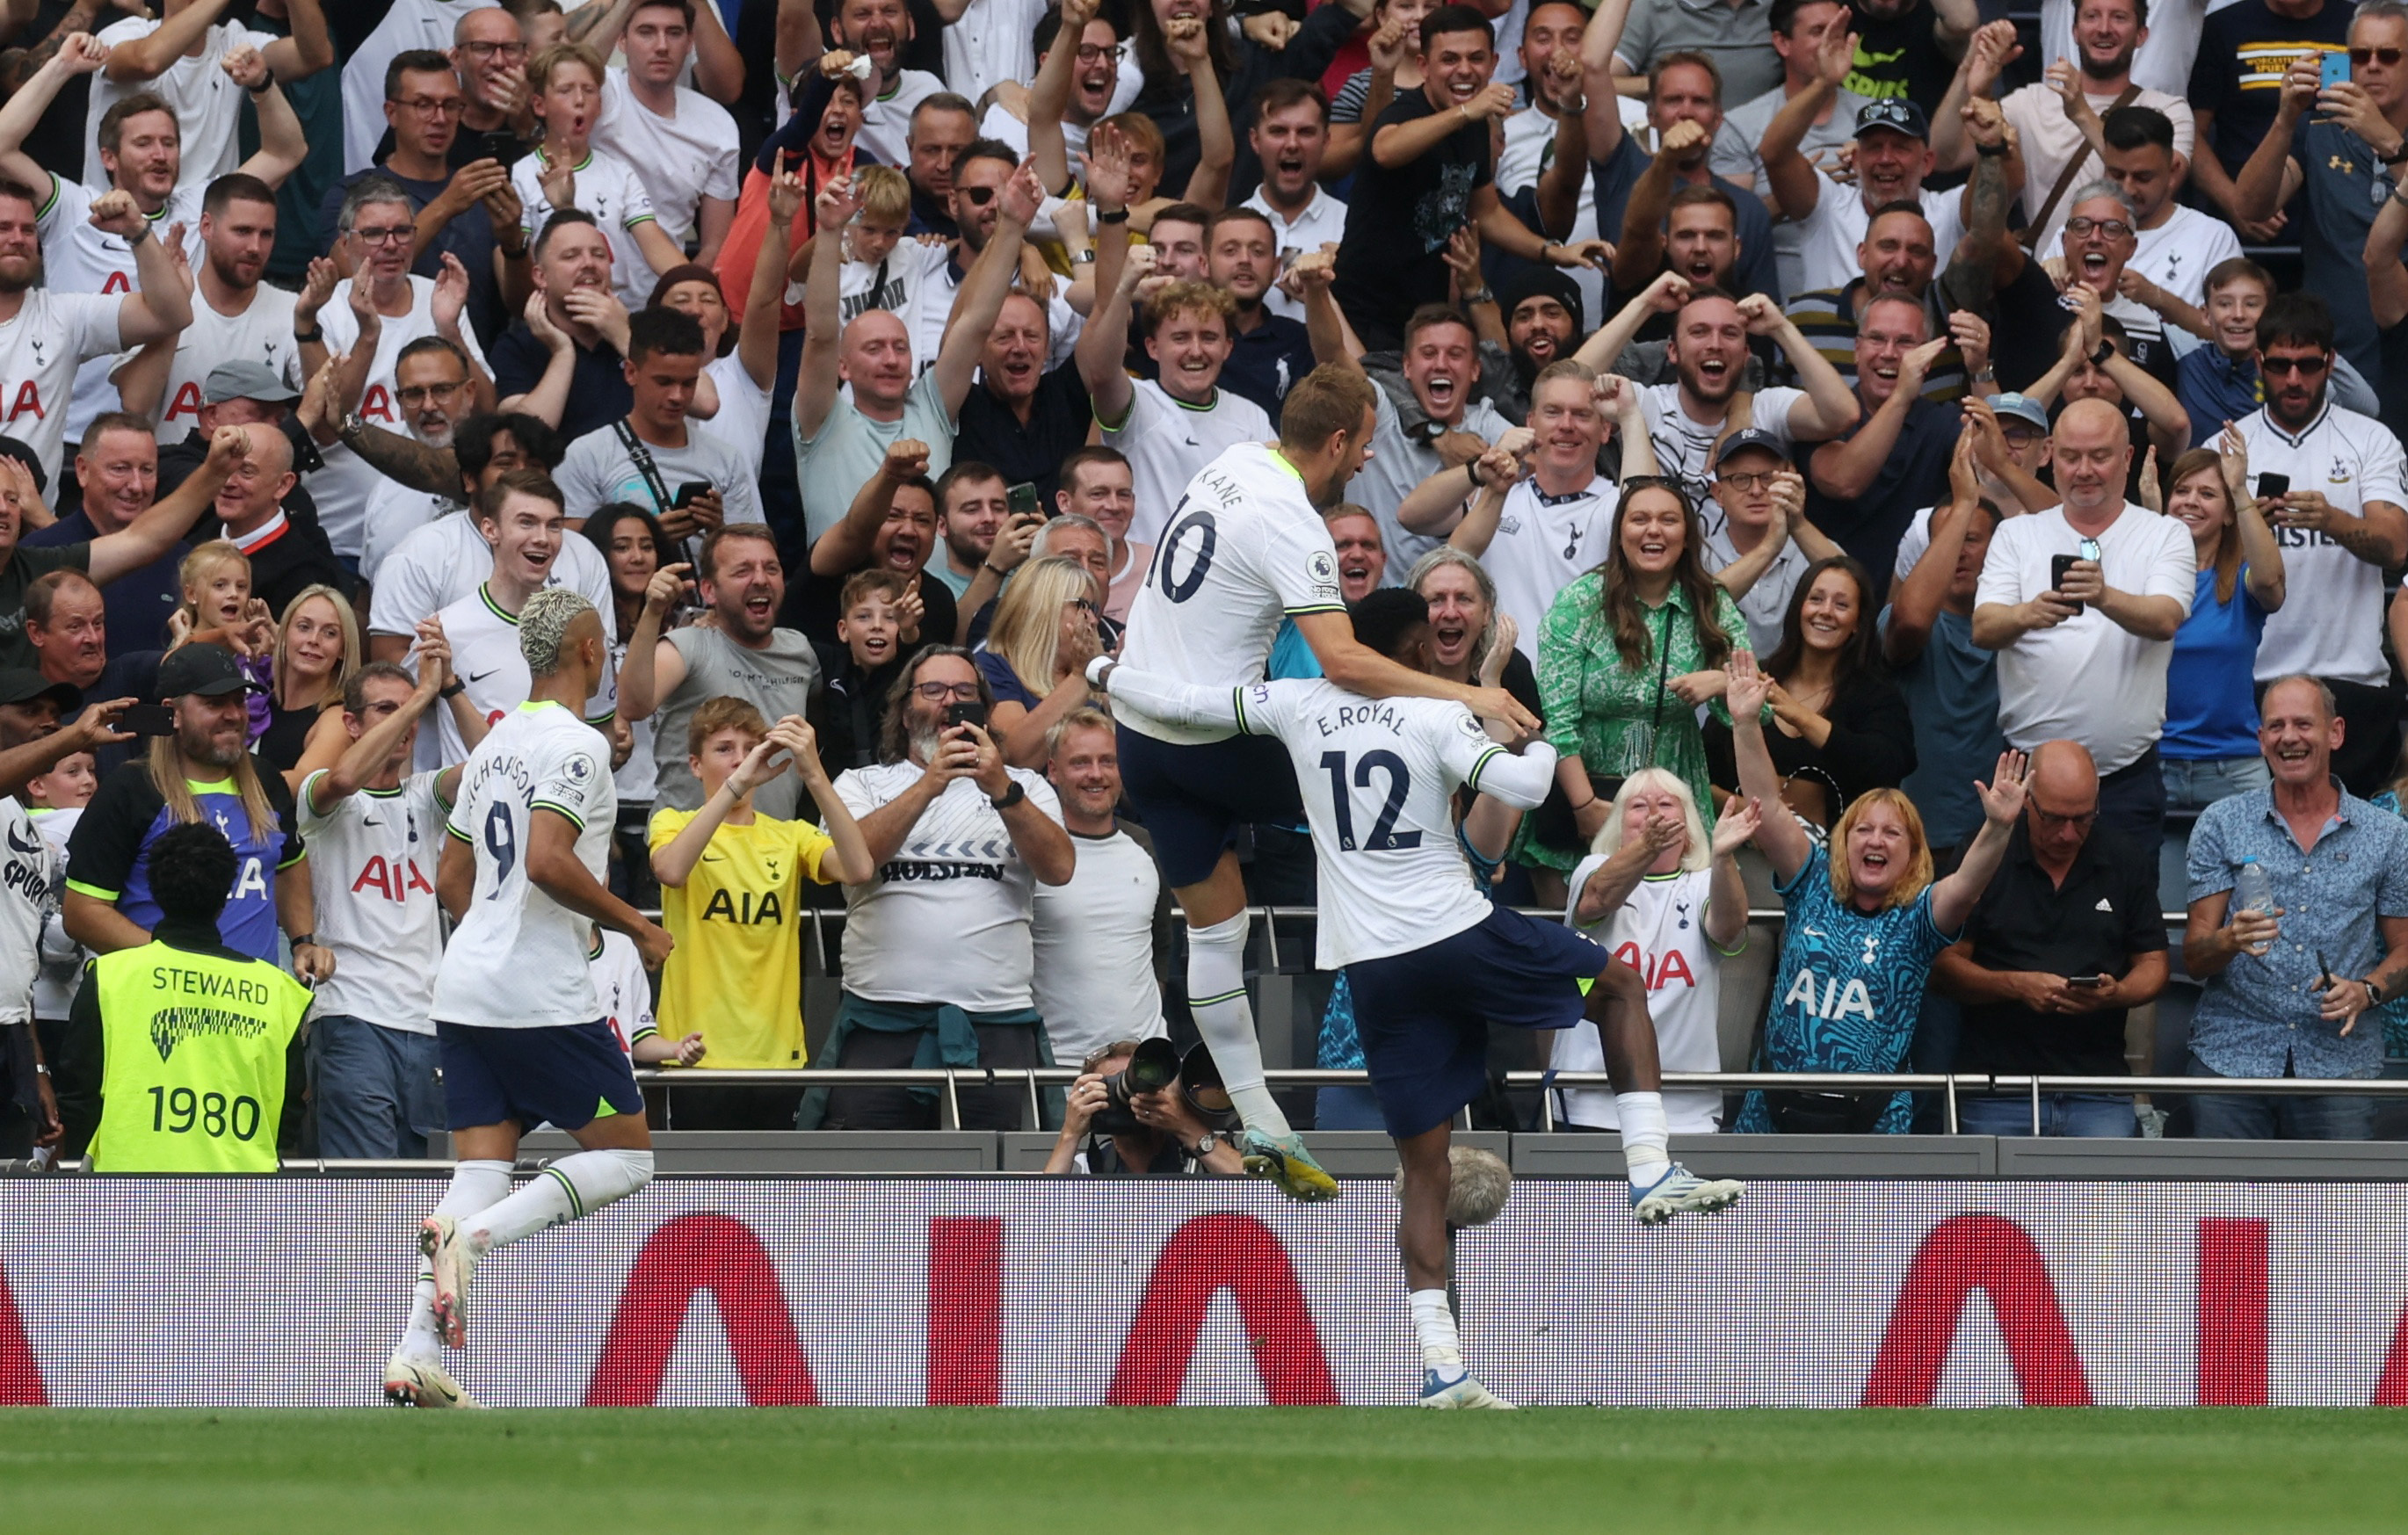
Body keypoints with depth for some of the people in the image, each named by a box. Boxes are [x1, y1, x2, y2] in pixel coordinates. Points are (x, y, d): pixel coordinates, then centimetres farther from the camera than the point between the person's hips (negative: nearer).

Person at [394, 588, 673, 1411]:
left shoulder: (496, 744, 17)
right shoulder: (574, 745, -10)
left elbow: (452, 877, 22)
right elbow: (548, 860, -23)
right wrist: (635, 925, -12)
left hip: (464, 993, 8)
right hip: (545, 999, -8)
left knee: (482, 1171, 5)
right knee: (627, 1157, 3)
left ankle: (417, 1354, -8)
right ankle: (475, 1236, -16)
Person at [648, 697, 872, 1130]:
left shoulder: (790, 836, 13)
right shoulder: (675, 824, 5)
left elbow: (859, 869, -8)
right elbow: (670, 870, -20)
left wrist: (813, 775, -17)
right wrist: (738, 783, -26)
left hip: (777, 1056, 3)